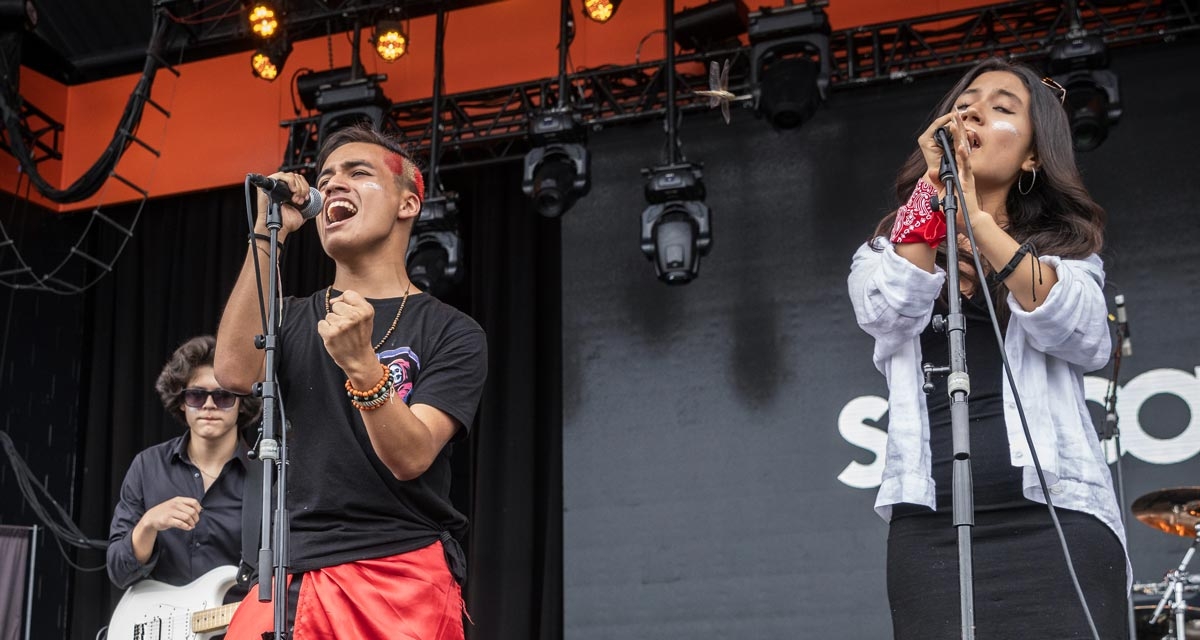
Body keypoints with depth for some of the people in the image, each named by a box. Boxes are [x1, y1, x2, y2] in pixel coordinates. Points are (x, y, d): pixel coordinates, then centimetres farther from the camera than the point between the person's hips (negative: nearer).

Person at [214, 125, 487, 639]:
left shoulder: (451, 333, 0)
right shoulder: (292, 318, 11)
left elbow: (410, 458, -12)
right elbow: (235, 371, -10)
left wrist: (362, 365, -29)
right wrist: (267, 236, -11)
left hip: (403, 574, -3)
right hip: (294, 575, 3)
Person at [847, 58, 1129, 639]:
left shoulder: (1065, 248, 13)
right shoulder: (890, 249, 16)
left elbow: (1088, 341, -8)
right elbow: (887, 314, -6)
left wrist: (976, 218, -14)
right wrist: (933, 187, -6)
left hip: (1058, 520, 0)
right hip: (931, 529, 1)